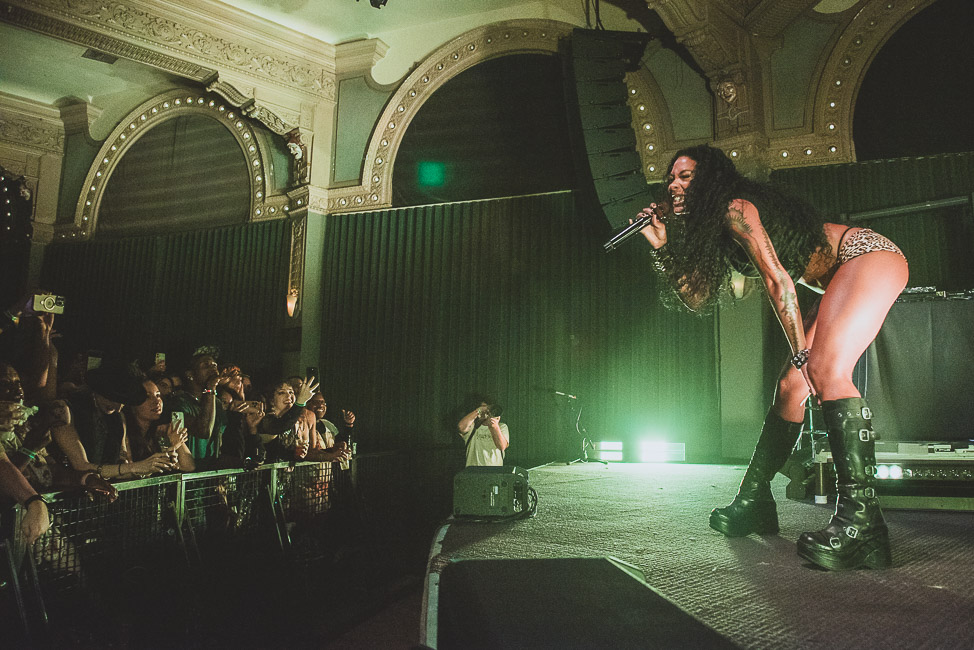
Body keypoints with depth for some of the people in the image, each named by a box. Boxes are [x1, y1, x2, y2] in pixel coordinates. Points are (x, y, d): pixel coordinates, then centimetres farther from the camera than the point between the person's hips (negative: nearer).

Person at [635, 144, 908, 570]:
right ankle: (753, 503, 10)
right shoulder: (707, 229, 13)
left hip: (870, 254, -9)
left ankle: (861, 522, -31)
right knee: (792, 385, 4)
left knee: (826, 371, -29)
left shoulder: (734, 207, -14)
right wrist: (662, 246, 1)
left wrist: (801, 354, -18)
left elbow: (777, 280, -20)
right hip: (842, 280, 9)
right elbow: (696, 297, 8)